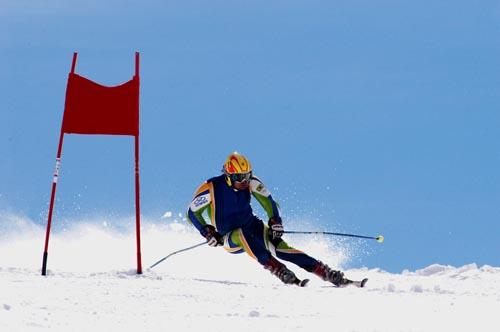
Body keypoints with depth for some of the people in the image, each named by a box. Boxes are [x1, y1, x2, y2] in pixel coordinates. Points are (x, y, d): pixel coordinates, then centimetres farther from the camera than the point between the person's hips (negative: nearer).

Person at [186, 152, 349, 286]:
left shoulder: (251, 182, -11)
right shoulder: (212, 188, -20)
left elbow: (267, 201, 1)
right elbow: (192, 212, -10)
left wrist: (275, 222, -14)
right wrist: (208, 233, -21)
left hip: (252, 227, 2)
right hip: (230, 238, -2)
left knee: (278, 246, -23)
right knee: (243, 235, -38)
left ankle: (326, 273, -27)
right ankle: (278, 270, -45)